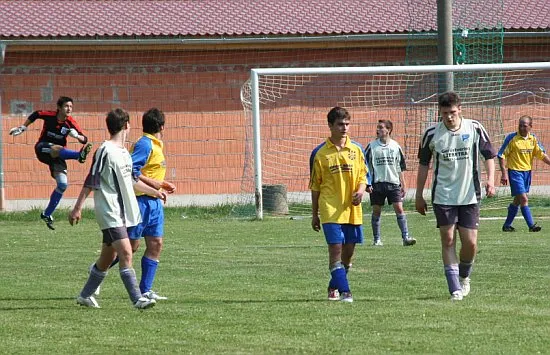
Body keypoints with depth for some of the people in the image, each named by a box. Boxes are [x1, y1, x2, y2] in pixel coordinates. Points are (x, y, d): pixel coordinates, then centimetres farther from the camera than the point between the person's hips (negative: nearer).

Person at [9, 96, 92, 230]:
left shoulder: (71, 122, -7)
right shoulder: (49, 115, -10)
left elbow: (84, 140, -9)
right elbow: (35, 115, 10)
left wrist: (77, 135, -30)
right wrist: (23, 128, 13)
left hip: (57, 155, 3)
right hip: (43, 148, -3)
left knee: (63, 185, -9)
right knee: (57, 149, -39)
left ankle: (47, 214, 5)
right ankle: (80, 155, -70)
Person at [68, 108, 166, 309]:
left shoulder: (124, 153, 15)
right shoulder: (105, 151, -12)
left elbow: (131, 180, 30)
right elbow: (91, 181, -13)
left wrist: (154, 191, 39)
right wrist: (77, 208, -14)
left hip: (122, 213, 9)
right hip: (109, 213, -9)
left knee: (108, 258, 13)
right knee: (126, 253, -17)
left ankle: (86, 295, 25)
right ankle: (137, 299, -20)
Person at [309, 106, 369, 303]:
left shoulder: (356, 150, 7)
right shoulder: (320, 153, 0)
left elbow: (363, 176, 13)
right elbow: (315, 185, 6)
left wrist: (360, 191, -10)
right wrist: (314, 214, 6)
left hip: (352, 209, 4)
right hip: (330, 209, -4)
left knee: (349, 250, 8)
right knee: (335, 248, -14)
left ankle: (334, 287, 26)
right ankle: (344, 291, -17)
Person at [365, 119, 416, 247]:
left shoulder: (396, 146, 6)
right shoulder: (372, 146, 2)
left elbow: (400, 168, 13)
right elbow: (365, 166, 5)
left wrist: (403, 185, 12)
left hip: (393, 183, 0)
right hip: (377, 183, 0)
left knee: (399, 209, -8)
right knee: (376, 211, 4)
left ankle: (405, 237, -9)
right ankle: (376, 239, 14)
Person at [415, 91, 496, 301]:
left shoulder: (475, 129, -2)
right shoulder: (432, 134, -2)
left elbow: (489, 155, 7)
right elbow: (423, 164, 7)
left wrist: (490, 179, -9)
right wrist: (419, 196, 7)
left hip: (469, 195, 0)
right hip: (443, 196, 0)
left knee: (470, 243, -1)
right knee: (448, 240, -4)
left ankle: (464, 277, 27)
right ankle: (455, 289, 1)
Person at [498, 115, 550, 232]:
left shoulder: (533, 139, 5)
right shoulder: (511, 138, -10)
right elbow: (501, 155, -8)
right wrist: (504, 173, -13)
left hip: (527, 172, 6)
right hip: (515, 171, -6)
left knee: (518, 200, 12)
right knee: (524, 199, -13)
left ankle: (507, 225, 22)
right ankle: (531, 225, -12)